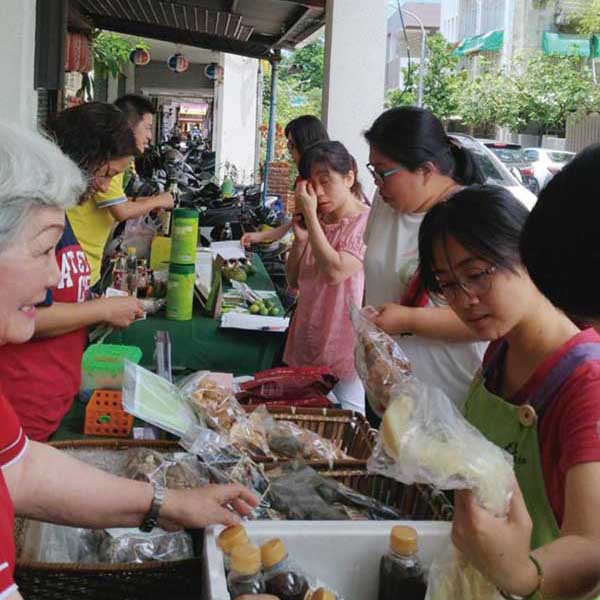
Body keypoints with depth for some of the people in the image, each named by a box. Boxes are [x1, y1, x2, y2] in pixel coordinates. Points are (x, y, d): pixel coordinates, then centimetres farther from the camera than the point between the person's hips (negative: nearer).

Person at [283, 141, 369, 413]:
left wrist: (310, 215, -19)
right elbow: (294, 281, 12)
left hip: (344, 349, -7)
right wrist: (300, 237, -4)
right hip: (306, 347, 7)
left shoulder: (366, 222, -13)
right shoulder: (318, 222, 9)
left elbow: (334, 272, -26)